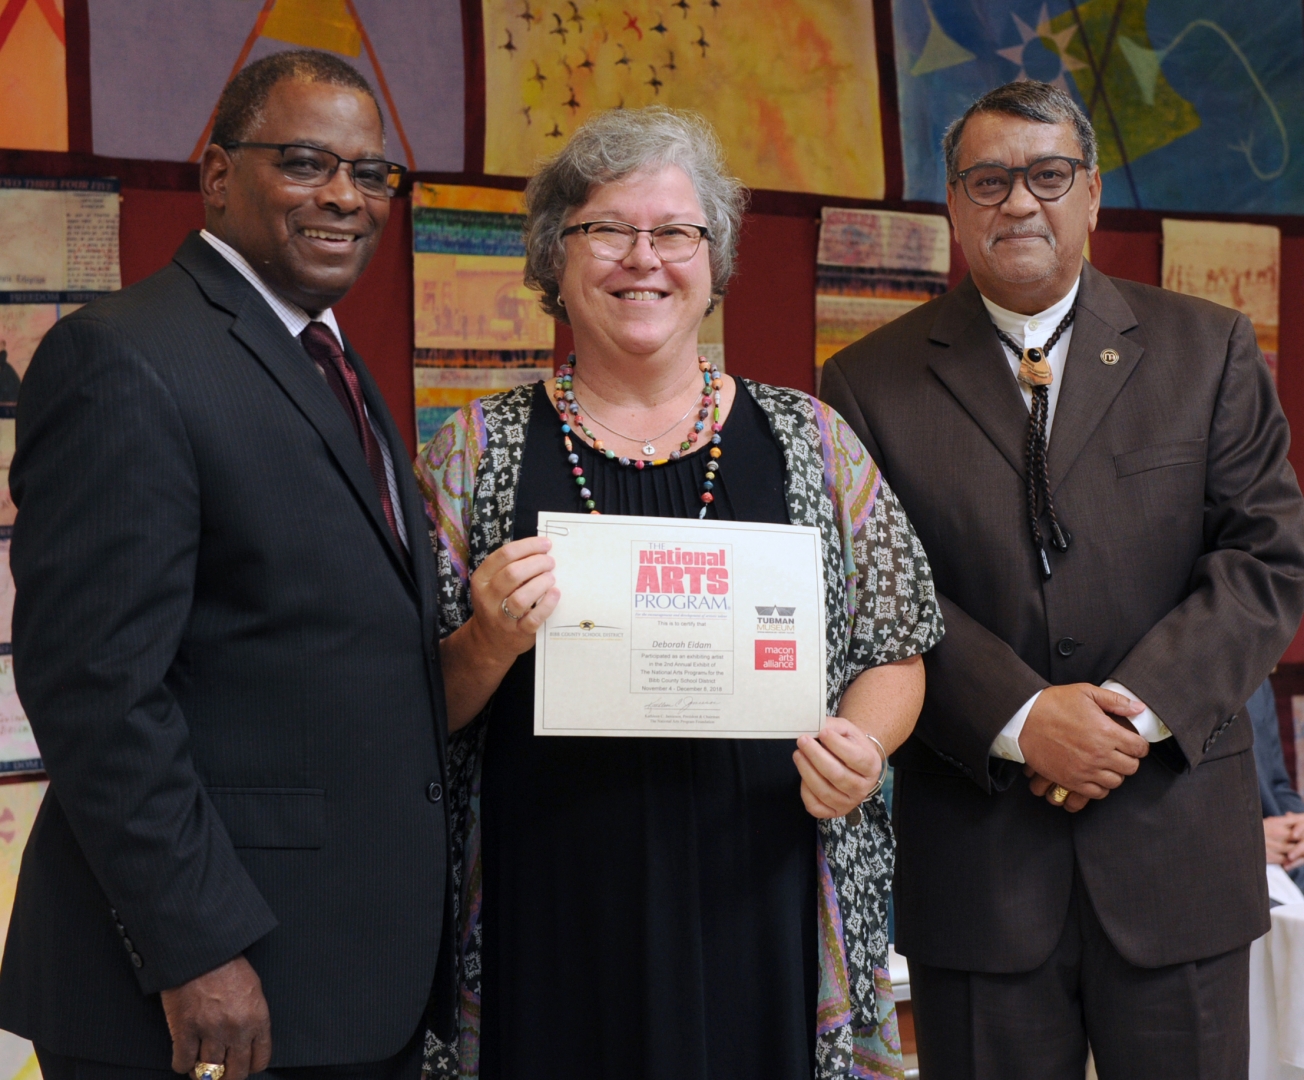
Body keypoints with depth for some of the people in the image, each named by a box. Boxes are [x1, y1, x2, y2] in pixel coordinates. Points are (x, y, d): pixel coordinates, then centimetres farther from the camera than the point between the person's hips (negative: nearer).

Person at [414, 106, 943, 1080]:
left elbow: (892, 654, 11)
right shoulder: (477, 452, 4)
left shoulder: (812, 442, 7)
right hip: (549, 918, -1)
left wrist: (861, 746, -8)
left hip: (757, 911, 1)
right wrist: (489, 644, -15)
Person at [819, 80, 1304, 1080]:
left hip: (1175, 842, 1)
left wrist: (1140, 706, -13)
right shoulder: (870, 383, 2)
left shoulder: (1209, 350, 6)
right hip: (975, 852, -1)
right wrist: (1020, 719, -17)